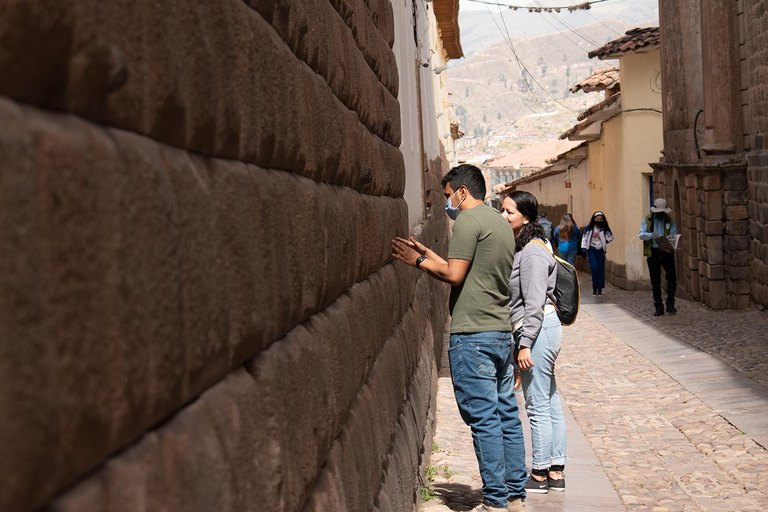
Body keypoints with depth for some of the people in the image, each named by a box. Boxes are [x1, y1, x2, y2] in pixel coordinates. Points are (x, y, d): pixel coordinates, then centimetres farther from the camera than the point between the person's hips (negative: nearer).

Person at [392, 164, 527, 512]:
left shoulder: (468, 220, -9)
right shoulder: (502, 223, 19)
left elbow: (454, 275, -15)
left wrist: (419, 261, -1)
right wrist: (428, 255, 25)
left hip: (472, 334, -9)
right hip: (502, 331, 9)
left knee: (483, 419, -6)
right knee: (507, 415, 10)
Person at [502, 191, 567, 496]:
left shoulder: (533, 252, -15)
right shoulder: (519, 247, 16)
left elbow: (534, 304, -19)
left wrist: (525, 344, -20)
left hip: (539, 330, -10)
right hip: (542, 332, 10)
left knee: (538, 406, -3)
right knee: (550, 403, 13)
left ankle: (539, 475, 5)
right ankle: (556, 471, 19)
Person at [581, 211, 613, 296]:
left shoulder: (604, 228, 0)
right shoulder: (589, 227, -2)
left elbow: (611, 237, 13)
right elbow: (584, 237, 0)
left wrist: (605, 242, 1)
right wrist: (584, 248, -6)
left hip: (600, 250, 1)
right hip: (591, 250, -1)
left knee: (601, 269, -1)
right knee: (594, 268, -15)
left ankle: (600, 289, 8)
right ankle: (594, 287, -2)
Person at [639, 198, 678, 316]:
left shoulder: (670, 220, 7)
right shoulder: (647, 220, 5)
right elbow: (641, 234, -4)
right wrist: (651, 235, -26)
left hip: (667, 253, 0)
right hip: (653, 253, 0)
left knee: (672, 277, -12)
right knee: (655, 282, 4)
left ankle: (670, 304, -5)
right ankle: (659, 308, 11)